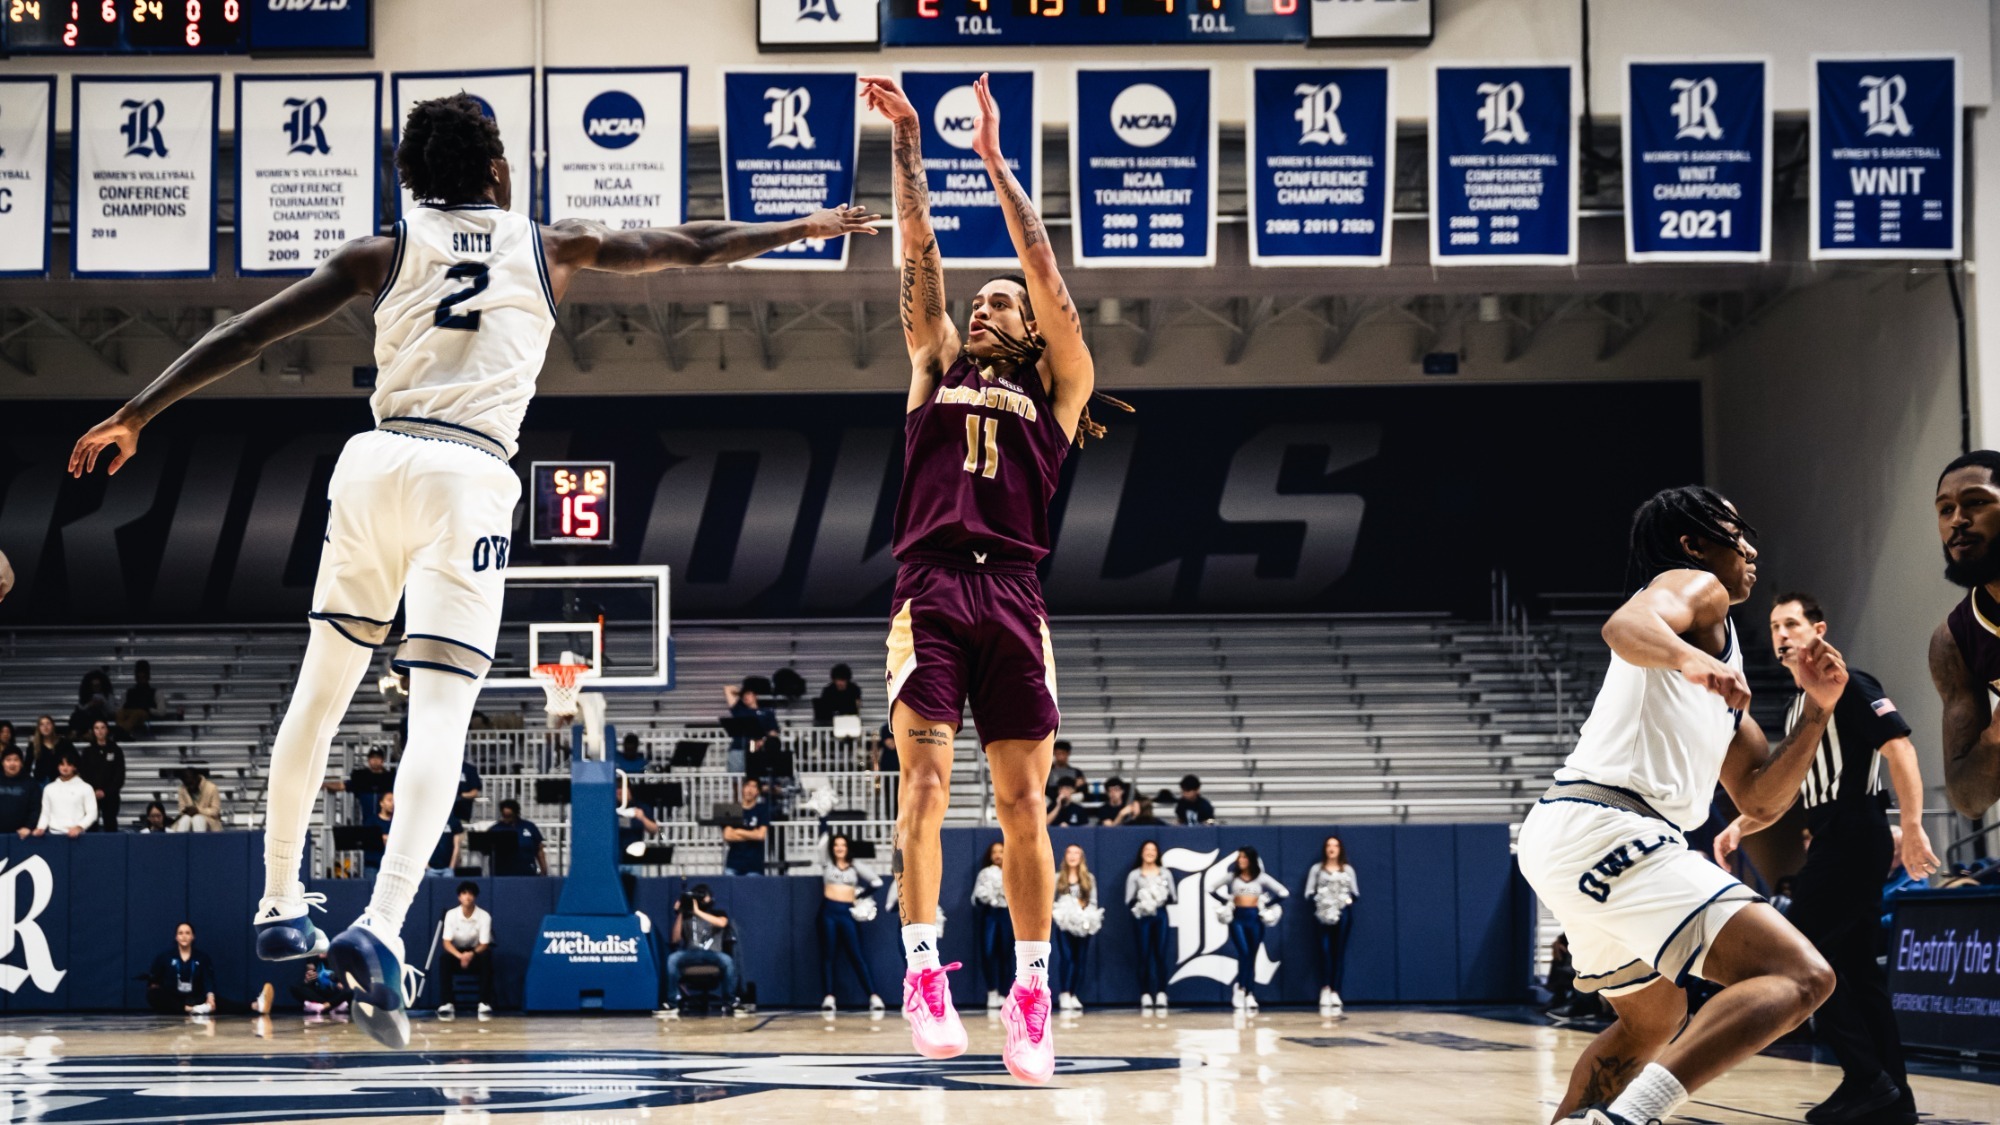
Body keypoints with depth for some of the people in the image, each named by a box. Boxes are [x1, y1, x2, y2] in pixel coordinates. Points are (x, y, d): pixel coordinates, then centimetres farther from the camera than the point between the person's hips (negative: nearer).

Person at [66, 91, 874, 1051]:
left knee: (321, 689, 18)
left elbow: (246, 333, 11)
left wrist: (134, 415, 16)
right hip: (471, 477, -2)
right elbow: (693, 247, 27)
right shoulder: (552, 247, 17)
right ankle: (380, 928, -26)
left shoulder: (383, 251, 16)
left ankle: (280, 906, 24)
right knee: (439, 714, -8)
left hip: (379, 460, 2)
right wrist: (804, 228, 40)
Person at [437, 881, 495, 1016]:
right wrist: (460, 956, -36)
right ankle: (446, 1003, -33)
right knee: (444, 958, -34)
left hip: (475, 952, 0)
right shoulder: (451, 914, -13)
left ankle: (485, 1003, -32)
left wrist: (471, 954, -38)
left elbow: (484, 945, -16)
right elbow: (446, 942, -16)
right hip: (456, 952, 0)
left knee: (486, 958, -35)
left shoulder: (484, 916, -15)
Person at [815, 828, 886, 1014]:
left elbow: (877, 881, 9)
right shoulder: (827, 863, 11)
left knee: (856, 956, -6)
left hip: (847, 912, 0)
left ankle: (874, 996, -12)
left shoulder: (855, 866, 12)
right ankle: (829, 997, -2)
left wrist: (860, 893, 7)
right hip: (829, 911, 0)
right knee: (827, 955, -2)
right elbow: (823, 837, 2)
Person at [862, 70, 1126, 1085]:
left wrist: (994, 159, 11)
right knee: (926, 778, -14)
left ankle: (1031, 996, 1)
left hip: (1013, 593, 0)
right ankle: (923, 971, -15)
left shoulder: (1056, 387, 18)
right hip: (929, 589, 1)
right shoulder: (937, 366, 22)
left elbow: (1047, 271, 10)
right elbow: (919, 253, 18)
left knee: (1023, 802, -3)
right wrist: (907, 141, 15)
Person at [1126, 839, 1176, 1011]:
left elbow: (1174, 898, 6)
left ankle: (1161, 995, -2)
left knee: (1160, 954, -3)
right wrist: (1141, 899, -19)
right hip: (1142, 917, -1)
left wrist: (1162, 898, -12)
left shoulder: (1165, 873, 10)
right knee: (1144, 956, -3)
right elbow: (1129, 902, -1)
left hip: (1160, 915, 1)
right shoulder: (1134, 875, 4)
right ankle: (1145, 996, -1)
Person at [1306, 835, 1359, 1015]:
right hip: (1323, 913, -2)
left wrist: (1349, 898, -10)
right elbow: (1309, 893, 5)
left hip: (1343, 913, 2)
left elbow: (1355, 893, 10)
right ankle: (1325, 990, -14)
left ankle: (1335, 992, 1)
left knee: (1339, 953, 0)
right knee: (1325, 950, -15)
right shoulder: (1316, 869, 9)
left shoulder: (1348, 869, 13)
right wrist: (1318, 899, -13)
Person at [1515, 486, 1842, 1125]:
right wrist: (1690, 660, -41)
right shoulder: (1696, 587, 4)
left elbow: (1760, 800, 28)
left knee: (1654, 1021, 33)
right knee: (1800, 975, -21)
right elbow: (1626, 626, -22)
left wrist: (1817, 711, 17)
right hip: (1605, 827, -11)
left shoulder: (1721, 656, 30)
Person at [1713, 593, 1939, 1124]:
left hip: (1853, 836, -9)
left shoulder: (1846, 685, -7)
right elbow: (1789, 791, 28)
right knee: (1857, 968, 7)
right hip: (1834, 841, 9)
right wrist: (1739, 827, 16)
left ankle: (1866, 1078, -9)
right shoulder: (1799, 706, 21)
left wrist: (1912, 829, -24)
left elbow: (1899, 746, -17)